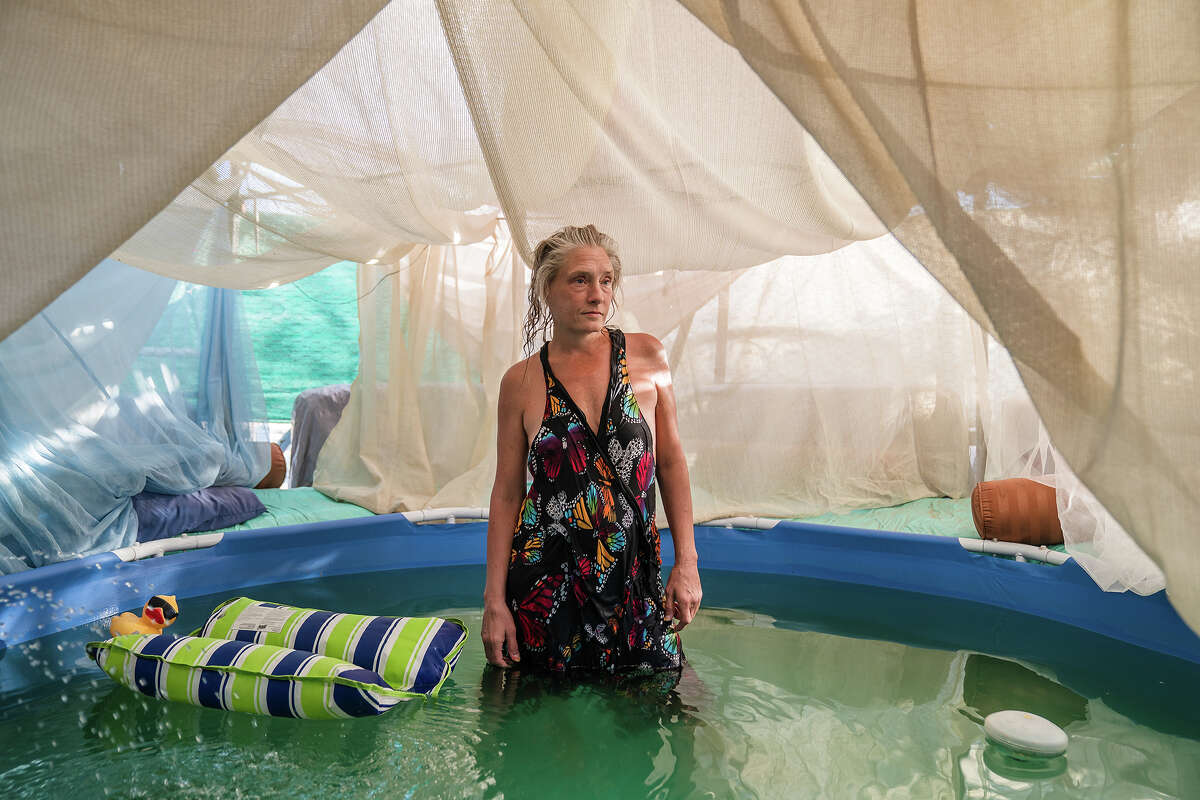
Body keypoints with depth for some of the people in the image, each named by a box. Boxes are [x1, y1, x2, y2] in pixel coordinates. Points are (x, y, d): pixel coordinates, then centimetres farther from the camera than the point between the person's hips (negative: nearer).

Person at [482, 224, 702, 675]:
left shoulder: (648, 357, -1)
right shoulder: (521, 381, -3)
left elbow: (671, 461, 4)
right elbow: (507, 493, 0)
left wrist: (686, 564, 1)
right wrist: (494, 600, -2)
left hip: (636, 580, 1)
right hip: (546, 586, 0)